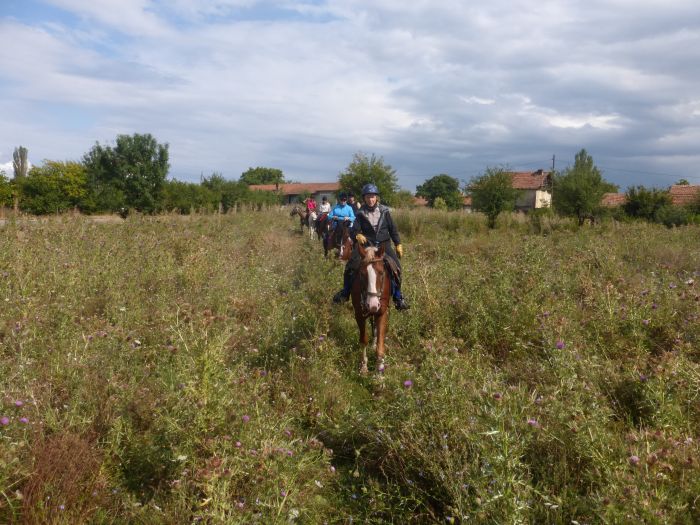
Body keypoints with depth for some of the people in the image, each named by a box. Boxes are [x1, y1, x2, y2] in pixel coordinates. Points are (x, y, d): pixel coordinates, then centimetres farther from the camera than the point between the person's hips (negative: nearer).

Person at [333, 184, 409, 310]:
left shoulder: (384, 211, 3)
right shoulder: (361, 213, 0)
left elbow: (393, 229, 8)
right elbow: (356, 229, -6)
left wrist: (398, 244, 6)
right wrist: (358, 235, -30)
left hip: (383, 244, 1)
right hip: (366, 243, -1)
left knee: (396, 265, -14)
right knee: (351, 265, -16)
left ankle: (398, 296, 3)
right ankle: (345, 292, 4)